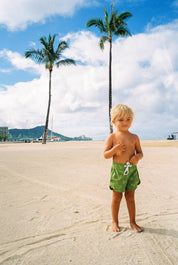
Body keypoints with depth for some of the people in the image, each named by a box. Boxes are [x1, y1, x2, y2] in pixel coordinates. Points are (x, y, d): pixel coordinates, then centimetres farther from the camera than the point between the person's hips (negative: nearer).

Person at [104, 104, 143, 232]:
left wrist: (138, 156, -10)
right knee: (117, 196, 9)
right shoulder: (112, 137, -4)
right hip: (118, 169, -2)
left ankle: (133, 222, 30)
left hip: (132, 169, 3)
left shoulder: (134, 137, 5)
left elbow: (140, 152, 13)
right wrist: (115, 149, -20)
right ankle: (115, 222, 27)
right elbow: (106, 155, -3)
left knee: (130, 197, 13)